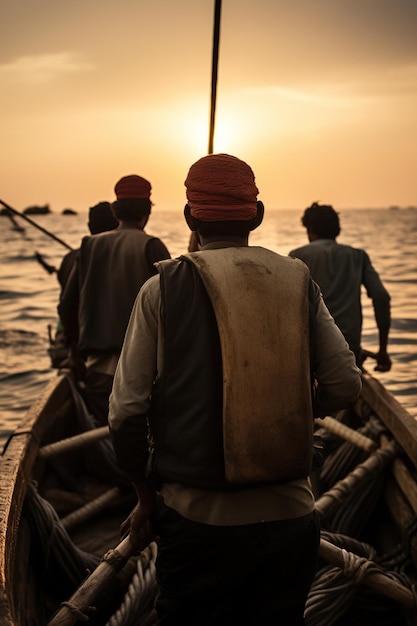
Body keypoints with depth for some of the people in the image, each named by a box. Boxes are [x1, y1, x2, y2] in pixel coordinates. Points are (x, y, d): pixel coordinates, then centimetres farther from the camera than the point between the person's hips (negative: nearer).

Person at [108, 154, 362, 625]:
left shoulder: (163, 288, -7)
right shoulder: (298, 282, 0)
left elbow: (126, 411, -9)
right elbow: (344, 385, -1)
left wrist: (146, 495, 6)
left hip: (197, 520, -2)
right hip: (290, 514, 3)